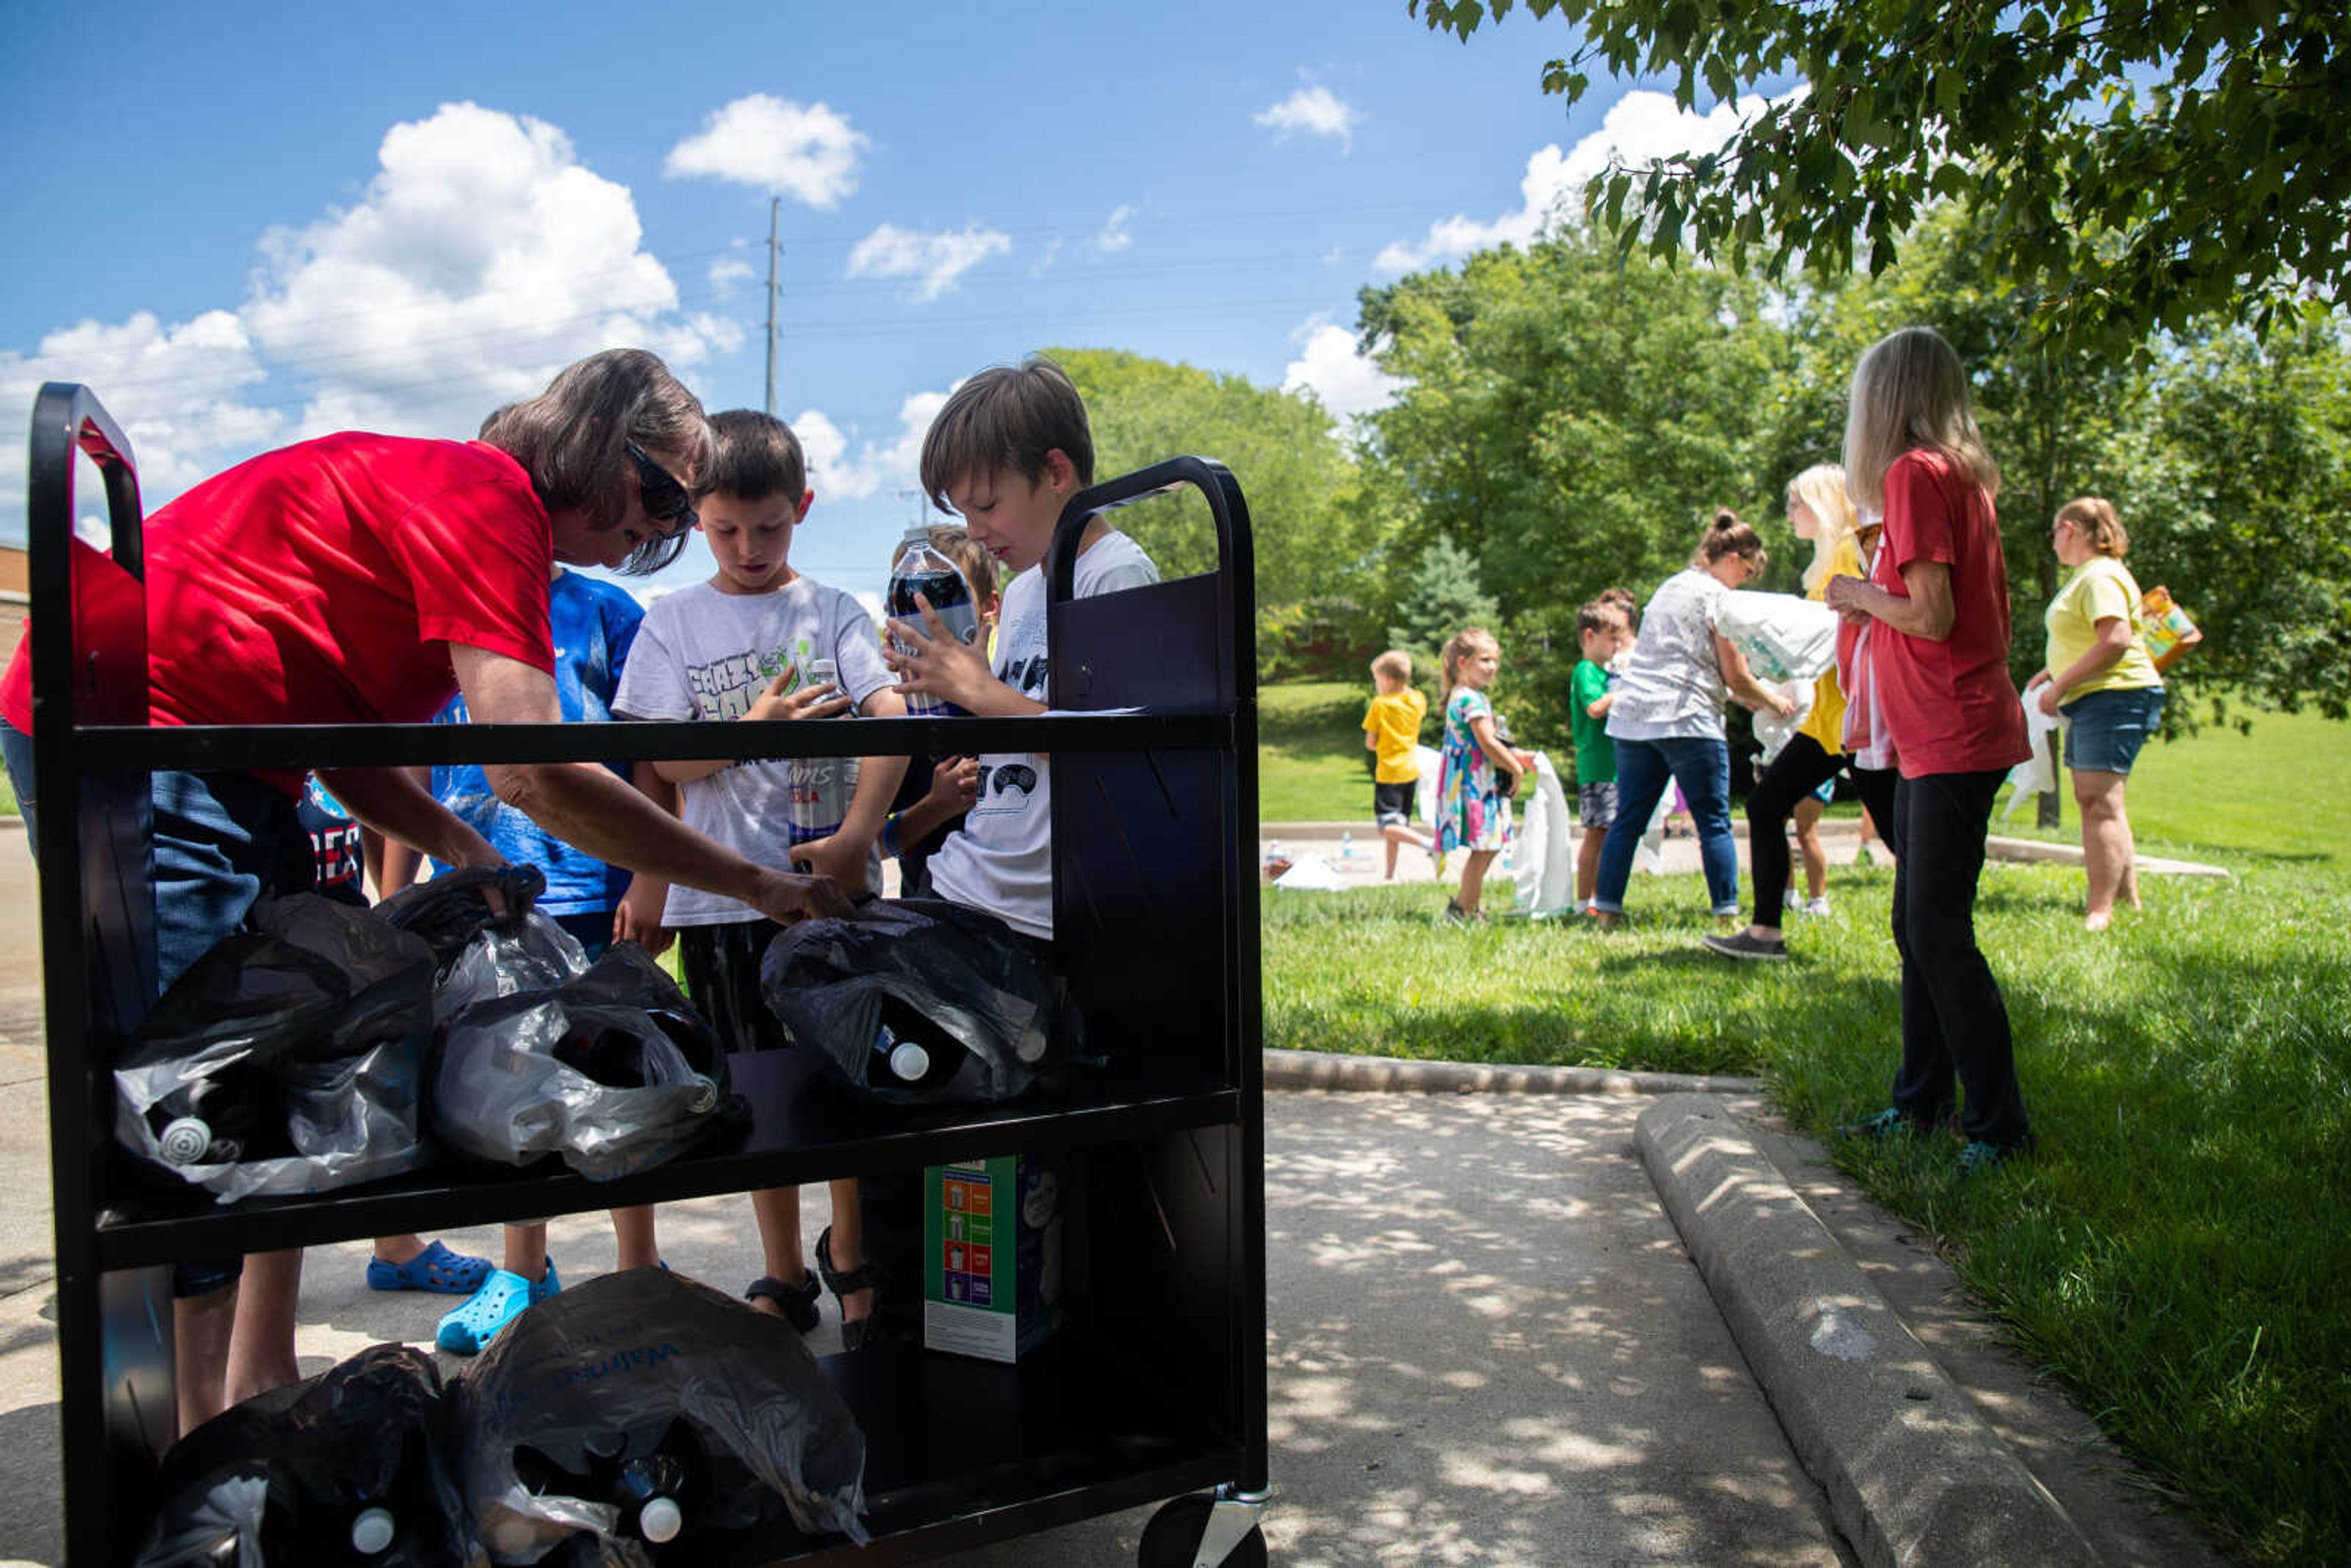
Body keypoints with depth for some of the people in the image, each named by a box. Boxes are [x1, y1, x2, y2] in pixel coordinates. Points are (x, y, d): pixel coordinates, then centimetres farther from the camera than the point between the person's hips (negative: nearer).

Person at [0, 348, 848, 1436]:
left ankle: (261, 1404, 23)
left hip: (221, 761, 11)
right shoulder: (487, 497, -17)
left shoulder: (430, 489, 15)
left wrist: (468, 854, -1)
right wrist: (755, 885, -21)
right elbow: (531, 769, -27)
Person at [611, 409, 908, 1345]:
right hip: (724, 894, 0)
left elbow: (892, 721, -7)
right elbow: (657, 762, 0)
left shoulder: (834, 612, 4)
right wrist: (752, 730, -18)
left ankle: (849, 1247, 29)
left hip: (835, 883, 0)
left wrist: (857, 835, -20)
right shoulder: (673, 622, 5)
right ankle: (783, 1276, 24)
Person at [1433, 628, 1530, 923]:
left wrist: (1516, 756, 19)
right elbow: (1487, 744, -19)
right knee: (1483, 849, -5)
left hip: (1475, 784, 11)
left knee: (1487, 848, 16)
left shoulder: (1461, 696, 17)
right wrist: (1516, 768, -8)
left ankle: (1461, 904, 25)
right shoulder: (1472, 699, -16)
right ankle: (1466, 912, 1)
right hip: (1475, 784, -11)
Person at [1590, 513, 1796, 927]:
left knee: (1628, 818, 7)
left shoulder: (1669, 587, 22)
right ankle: (1727, 913, -1)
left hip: (1631, 715, 7)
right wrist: (1774, 703, 16)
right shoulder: (1717, 597, -1)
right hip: (1686, 720, -7)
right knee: (1714, 822, -1)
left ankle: (1606, 910, 6)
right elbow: (1737, 679, -2)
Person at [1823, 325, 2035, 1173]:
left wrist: (1860, 594, -3)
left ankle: (2000, 1124, 2)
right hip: (1936, 737, 10)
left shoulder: (1915, 473, -13)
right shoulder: (1963, 475, 15)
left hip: (1952, 738, -10)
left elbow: (1932, 616, -20)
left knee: (1939, 934, -6)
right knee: (1918, 928, 14)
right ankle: (1921, 1102, 24)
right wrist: (1869, 603, 12)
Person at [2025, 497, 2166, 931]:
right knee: (2092, 801, 14)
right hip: (2092, 701, 12)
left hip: (2114, 697, -12)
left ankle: (2100, 912, -16)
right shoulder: (2086, 575, 20)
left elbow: (2116, 641, -26)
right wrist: (2050, 673, 22)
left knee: (2100, 802, -15)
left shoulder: (2100, 577, -15)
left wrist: (2060, 685, -23)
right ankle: (2128, 898, 21)